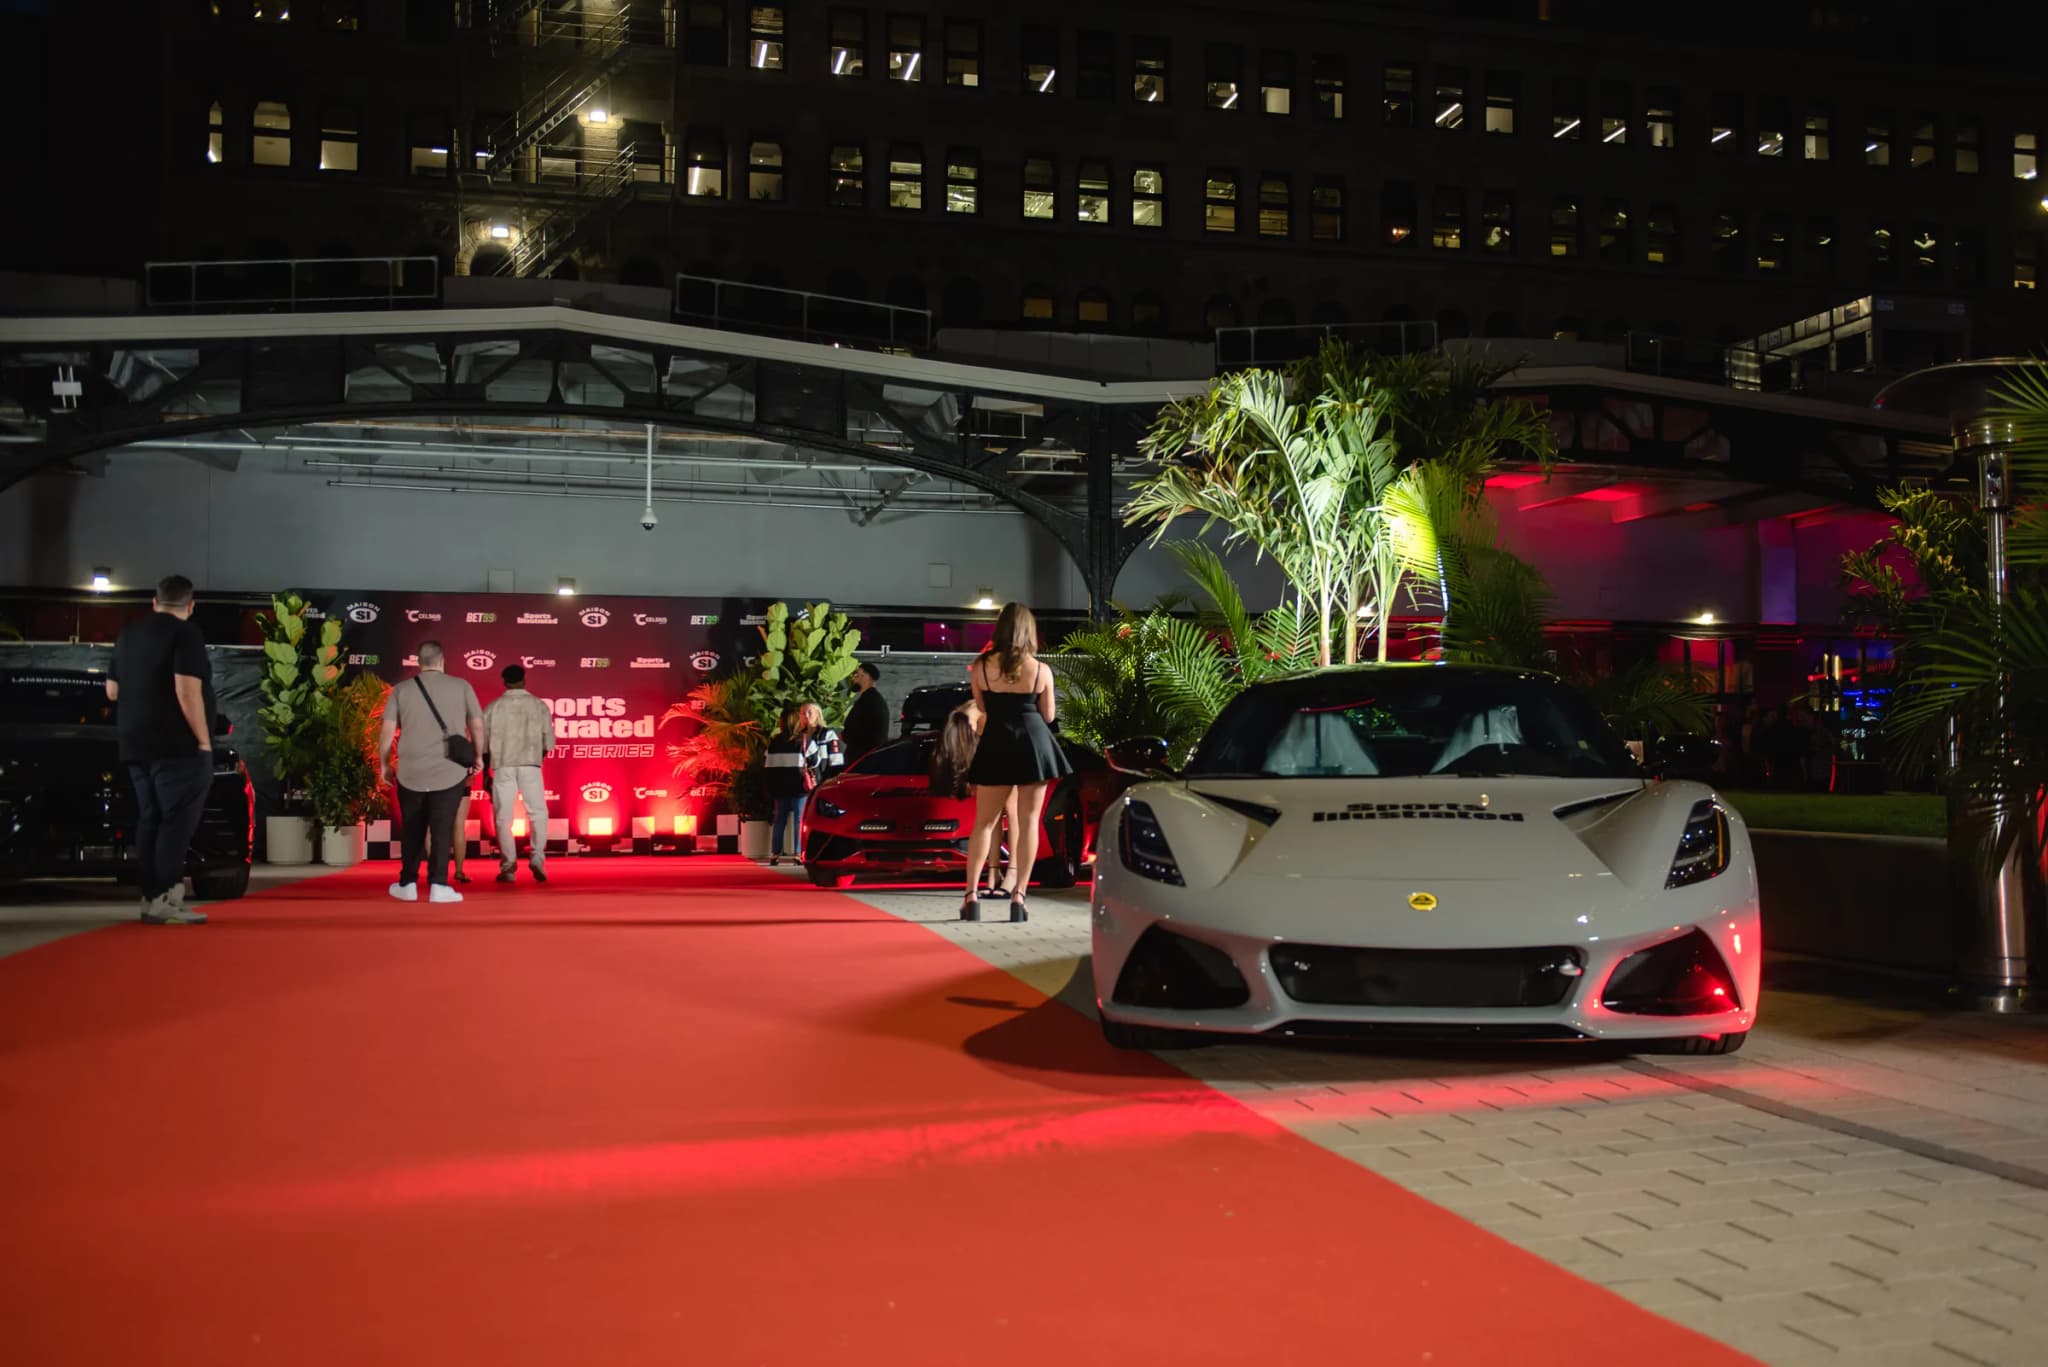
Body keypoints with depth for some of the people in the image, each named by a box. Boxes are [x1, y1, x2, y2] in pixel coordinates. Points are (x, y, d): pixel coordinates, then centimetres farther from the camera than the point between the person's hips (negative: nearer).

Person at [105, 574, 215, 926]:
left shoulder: (127, 634, 14)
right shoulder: (186, 634, -10)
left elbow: (112, 691, 19)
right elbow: (187, 691, -20)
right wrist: (204, 740, -16)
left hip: (137, 745, 8)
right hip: (178, 746, -8)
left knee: (150, 819, 10)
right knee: (178, 821, -7)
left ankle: (151, 897, 9)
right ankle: (164, 899, -13)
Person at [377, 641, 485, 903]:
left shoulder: (402, 689, 4)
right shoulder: (461, 686, 2)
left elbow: (387, 731, 1)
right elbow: (477, 726, 4)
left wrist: (383, 764, 11)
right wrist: (478, 756, 18)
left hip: (410, 773, 2)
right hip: (449, 772, -2)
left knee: (412, 831, 14)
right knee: (442, 830, 1)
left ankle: (407, 884, 21)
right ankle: (438, 885, -4)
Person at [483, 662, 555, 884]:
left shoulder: (493, 708, 5)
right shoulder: (539, 706, 5)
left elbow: (483, 745, 6)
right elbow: (548, 743, 5)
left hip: (503, 767, 0)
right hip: (530, 766, 0)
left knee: (503, 817, 6)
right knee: (537, 813, 8)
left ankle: (508, 867, 3)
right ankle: (537, 857, -9)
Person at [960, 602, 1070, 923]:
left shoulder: (981, 667, -3)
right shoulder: (1041, 669, -4)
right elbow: (1048, 715, 4)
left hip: (996, 746, 1)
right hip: (1033, 743, -1)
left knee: (984, 822, 9)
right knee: (1028, 822, 4)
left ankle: (971, 895, 1)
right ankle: (1018, 896, 0)